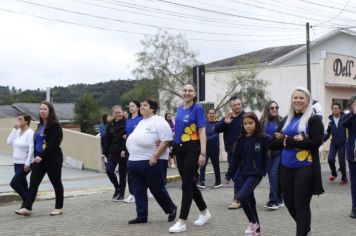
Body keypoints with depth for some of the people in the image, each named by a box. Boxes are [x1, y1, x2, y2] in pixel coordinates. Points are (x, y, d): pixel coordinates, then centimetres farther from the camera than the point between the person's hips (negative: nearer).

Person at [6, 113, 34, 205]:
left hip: (25, 164, -8)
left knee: (14, 183, -13)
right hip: (17, 163, 8)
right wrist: (14, 129, -3)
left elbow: (31, 149, -17)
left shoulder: (30, 133, -12)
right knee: (22, 184, 11)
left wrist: (27, 164, -21)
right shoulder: (17, 132, 10)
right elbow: (9, 142, 0)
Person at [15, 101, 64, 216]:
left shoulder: (55, 125, -10)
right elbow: (36, 142, 16)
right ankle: (27, 207, -6)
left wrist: (42, 156, -24)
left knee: (56, 183, 6)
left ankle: (59, 207, 18)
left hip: (52, 159, -7)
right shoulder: (40, 125, 13)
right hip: (39, 159, 7)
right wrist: (36, 156, 5)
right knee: (33, 182, -3)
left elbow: (53, 144, -20)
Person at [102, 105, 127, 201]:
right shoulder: (110, 125, 10)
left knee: (122, 173, 3)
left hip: (123, 153, -4)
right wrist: (104, 153, 6)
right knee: (109, 170, -6)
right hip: (112, 152, 4)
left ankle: (121, 194, 17)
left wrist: (124, 150, -21)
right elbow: (106, 140, 10)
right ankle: (117, 188, 19)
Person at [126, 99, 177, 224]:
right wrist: (134, 158, 11)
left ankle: (171, 209, 21)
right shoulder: (141, 123, 19)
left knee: (157, 189, 1)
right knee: (138, 190, 7)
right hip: (135, 161, 8)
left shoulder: (159, 122, -8)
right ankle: (141, 216, 14)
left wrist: (155, 156, -23)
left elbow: (166, 141, -17)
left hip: (152, 162, -8)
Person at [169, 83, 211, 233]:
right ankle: (205, 212, 30)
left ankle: (182, 222, -3)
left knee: (186, 184, -7)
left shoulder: (197, 108, -8)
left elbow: (202, 132, -12)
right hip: (179, 149, 7)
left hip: (193, 149, -7)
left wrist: (203, 153, -18)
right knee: (190, 182, 14)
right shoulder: (179, 108, 11)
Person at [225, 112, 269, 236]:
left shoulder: (263, 138, -6)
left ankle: (253, 222, 0)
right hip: (242, 174, 5)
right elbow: (236, 159, 9)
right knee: (250, 200, 9)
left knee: (242, 196, -21)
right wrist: (229, 175, 10)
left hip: (255, 174, -5)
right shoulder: (241, 140, 5)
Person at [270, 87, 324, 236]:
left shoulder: (314, 119, -3)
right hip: (285, 168, 6)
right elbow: (274, 143, 8)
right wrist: (294, 140, -11)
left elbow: (316, 142, -16)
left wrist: (287, 141, -15)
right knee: (289, 203, 14)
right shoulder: (286, 120, 12)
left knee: (301, 205, 0)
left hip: (305, 169, -6)